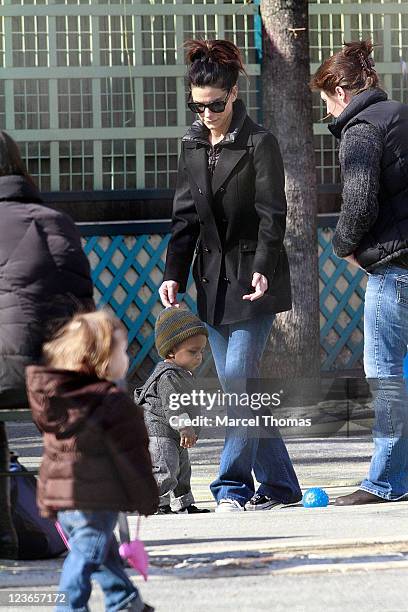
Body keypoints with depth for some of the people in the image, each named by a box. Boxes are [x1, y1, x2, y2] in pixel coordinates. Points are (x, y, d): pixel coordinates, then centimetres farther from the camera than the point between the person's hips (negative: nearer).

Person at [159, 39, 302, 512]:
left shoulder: (259, 143, -8)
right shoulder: (192, 145, 11)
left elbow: (271, 215, -13)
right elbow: (185, 217, 13)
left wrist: (262, 270, -26)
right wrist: (174, 273, 3)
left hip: (253, 280, -6)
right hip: (213, 280, 6)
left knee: (238, 379, -13)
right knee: (237, 387, 6)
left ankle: (233, 486, -8)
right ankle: (278, 484, 13)